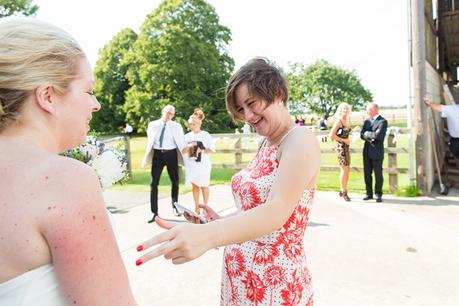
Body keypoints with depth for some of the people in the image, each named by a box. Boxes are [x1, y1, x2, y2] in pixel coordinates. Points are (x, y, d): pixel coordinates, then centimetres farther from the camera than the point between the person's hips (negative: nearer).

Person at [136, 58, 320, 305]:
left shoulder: (301, 140, -17)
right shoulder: (266, 144, 9)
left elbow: (277, 211, -32)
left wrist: (207, 235, -45)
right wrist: (221, 222, -3)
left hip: (275, 284, -7)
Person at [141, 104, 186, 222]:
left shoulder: (176, 126, 3)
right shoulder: (152, 125, 5)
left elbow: (181, 143, 2)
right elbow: (149, 142, 7)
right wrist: (146, 158, 2)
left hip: (171, 154, 0)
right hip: (157, 154, 0)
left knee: (175, 181, 13)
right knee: (154, 184, -2)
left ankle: (175, 206, 35)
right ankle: (154, 212, 7)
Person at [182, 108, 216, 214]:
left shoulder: (206, 135, -3)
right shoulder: (187, 136, 6)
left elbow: (212, 149, -5)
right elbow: (183, 151, 3)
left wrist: (201, 151, -19)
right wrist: (189, 148, -16)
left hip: (203, 165, -3)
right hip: (191, 165, 3)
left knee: (204, 186, 4)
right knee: (194, 186, 8)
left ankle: (205, 207, 14)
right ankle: (197, 208, 17)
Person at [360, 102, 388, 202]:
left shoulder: (383, 121, -7)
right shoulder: (367, 121, 13)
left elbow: (379, 135, -21)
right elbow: (362, 135, 4)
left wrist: (367, 133, -8)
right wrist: (372, 136, -12)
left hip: (377, 152, -6)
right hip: (367, 151, 6)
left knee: (378, 174, 2)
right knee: (367, 173, 9)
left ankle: (378, 194, 13)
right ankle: (369, 193, 19)